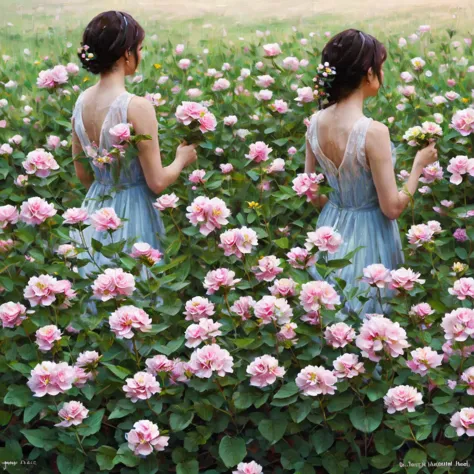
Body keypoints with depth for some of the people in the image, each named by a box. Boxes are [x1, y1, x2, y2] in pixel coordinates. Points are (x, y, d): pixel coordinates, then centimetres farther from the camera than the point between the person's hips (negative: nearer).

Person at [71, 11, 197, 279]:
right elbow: (157, 182, -17)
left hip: (96, 208, 7)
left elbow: (82, 172, 10)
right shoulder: (137, 106, -23)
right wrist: (182, 159, 2)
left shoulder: (82, 101, -1)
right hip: (132, 214, -7)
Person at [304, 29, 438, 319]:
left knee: (333, 323, 21)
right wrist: (420, 164, -7)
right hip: (368, 236, -6)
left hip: (332, 228, 6)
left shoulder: (316, 123, -6)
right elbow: (393, 208, -19)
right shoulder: (373, 131, -26)